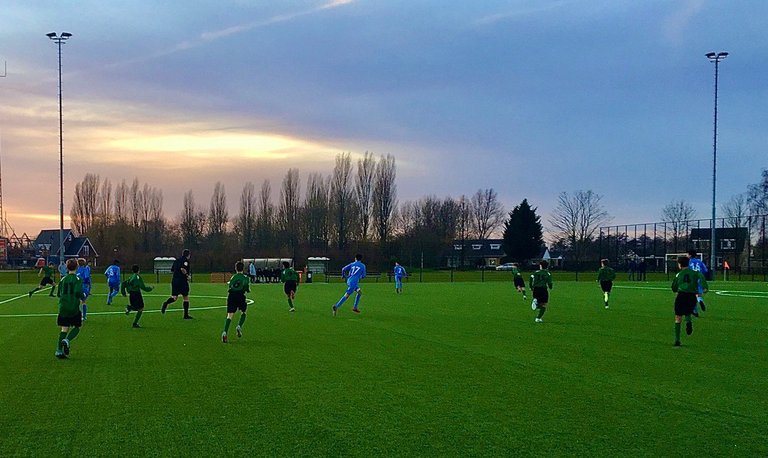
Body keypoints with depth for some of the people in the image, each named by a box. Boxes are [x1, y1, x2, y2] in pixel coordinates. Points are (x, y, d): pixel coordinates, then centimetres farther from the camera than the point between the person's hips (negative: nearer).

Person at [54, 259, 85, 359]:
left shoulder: (63, 280, 7)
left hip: (63, 308, 4)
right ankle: (67, 340, -15)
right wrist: (83, 297, 2)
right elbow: (78, 292, -19)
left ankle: (59, 350, 1)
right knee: (76, 327, 11)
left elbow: (58, 294, 10)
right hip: (74, 308, -4)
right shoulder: (78, 279, -7)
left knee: (64, 328, 7)